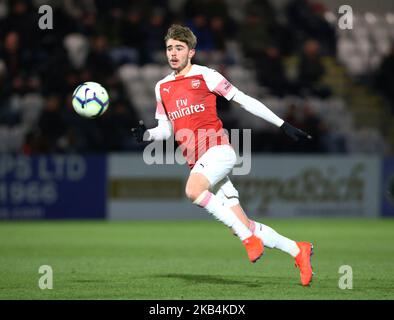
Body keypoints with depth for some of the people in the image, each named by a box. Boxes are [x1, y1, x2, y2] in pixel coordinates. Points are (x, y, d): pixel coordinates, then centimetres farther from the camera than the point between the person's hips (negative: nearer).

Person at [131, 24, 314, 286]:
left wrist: (283, 125, -2)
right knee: (244, 225, 0)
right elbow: (165, 129, 21)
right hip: (196, 162, 5)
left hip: (218, 150, -5)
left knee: (193, 190, -34)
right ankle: (298, 250, 14)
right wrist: (145, 135, -1)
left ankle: (249, 237, -24)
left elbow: (244, 100, 1)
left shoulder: (205, 76, 0)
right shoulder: (162, 87, 16)